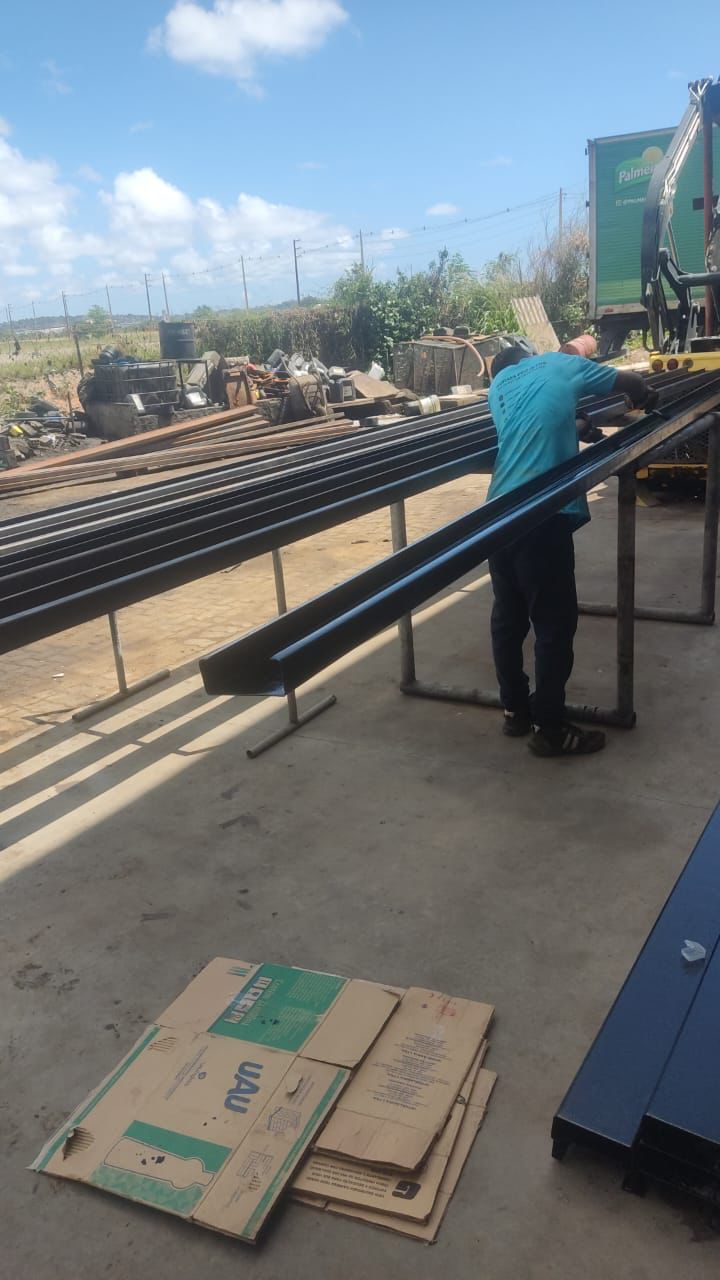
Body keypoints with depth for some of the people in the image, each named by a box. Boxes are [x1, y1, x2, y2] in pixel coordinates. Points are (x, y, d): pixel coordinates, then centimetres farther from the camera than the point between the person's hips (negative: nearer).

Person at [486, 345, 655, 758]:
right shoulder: (563, 364, 11)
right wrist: (646, 397, 43)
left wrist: (574, 424, 41)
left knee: (508, 618, 15)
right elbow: (631, 382, 23)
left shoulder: (498, 384, 21)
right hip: (543, 517, -6)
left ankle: (516, 710, 29)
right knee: (555, 626, 3)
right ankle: (550, 729, 11)